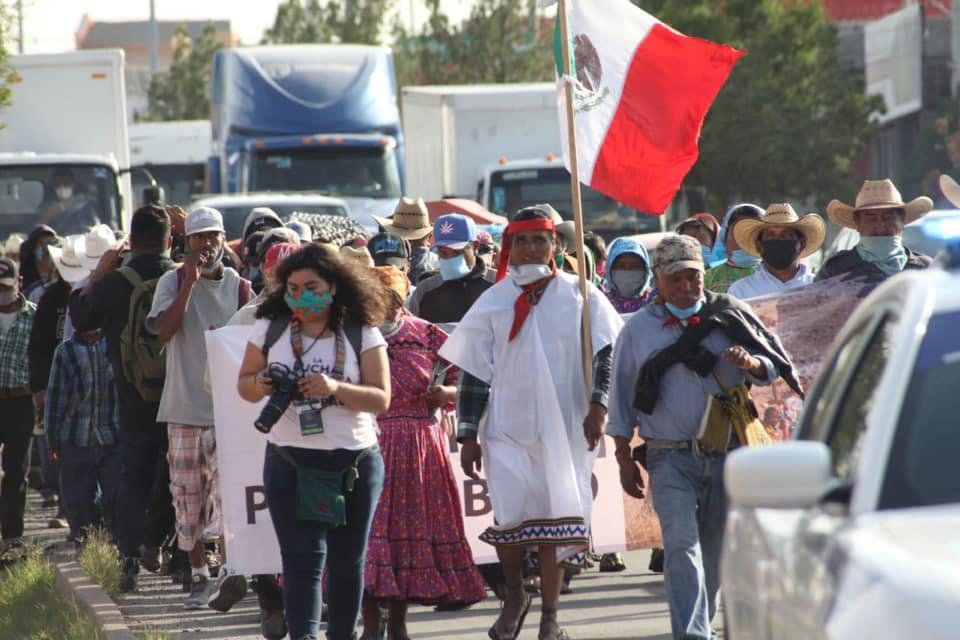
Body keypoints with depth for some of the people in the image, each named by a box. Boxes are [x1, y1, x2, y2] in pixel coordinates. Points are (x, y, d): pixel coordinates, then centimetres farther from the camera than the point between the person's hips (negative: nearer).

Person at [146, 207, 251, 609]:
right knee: (187, 493, 7)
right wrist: (190, 282, -16)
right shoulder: (173, 282, 2)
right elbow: (163, 330, -13)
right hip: (184, 407, 1)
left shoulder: (239, 287, 6)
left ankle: (230, 569, -24)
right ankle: (199, 576, 17)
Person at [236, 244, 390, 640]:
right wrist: (261, 386, -14)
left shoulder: (362, 333, -1)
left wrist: (336, 389, -23)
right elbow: (244, 385, 10)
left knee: (346, 562, 11)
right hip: (289, 461, 0)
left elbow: (381, 399, -6)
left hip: (355, 462, 0)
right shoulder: (270, 328, 3)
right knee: (302, 561, -11)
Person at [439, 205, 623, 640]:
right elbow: (474, 371, 6)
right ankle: (514, 594, 11)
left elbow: (605, 353, 2)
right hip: (508, 427, 0)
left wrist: (598, 406, -12)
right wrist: (468, 435, 2)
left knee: (555, 520, 2)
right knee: (510, 517, -15)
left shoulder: (581, 297, 3)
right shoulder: (493, 302, 5)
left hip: (564, 428, 0)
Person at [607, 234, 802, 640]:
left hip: (727, 453, 2)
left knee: (714, 550, 10)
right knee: (682, 545, -15)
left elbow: (774, 366, 6)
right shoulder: (639, 329, 6)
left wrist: (750, 363, -18)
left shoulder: (729, 317, 7)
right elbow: (622, 398, 10)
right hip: (671, 458, -2)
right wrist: (625, 460, 6)